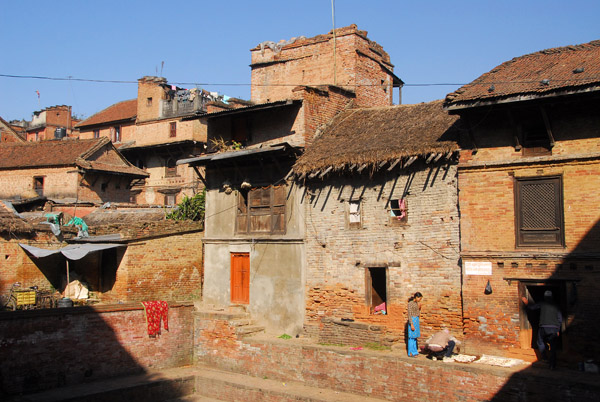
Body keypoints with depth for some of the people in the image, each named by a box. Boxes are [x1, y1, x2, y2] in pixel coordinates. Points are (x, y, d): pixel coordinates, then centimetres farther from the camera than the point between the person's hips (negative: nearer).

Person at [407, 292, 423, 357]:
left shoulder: (416, 303, 11)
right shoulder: (410, 303, -14)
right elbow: (409, 315, -17)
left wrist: (419, 307, 3)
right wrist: (411, 324, -21)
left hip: (416, 320, 9)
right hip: (412, 320, -9)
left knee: (415, 337, 13)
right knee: (411, 337, -4)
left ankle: (414, 351, 20)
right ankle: (411, 353, 0)